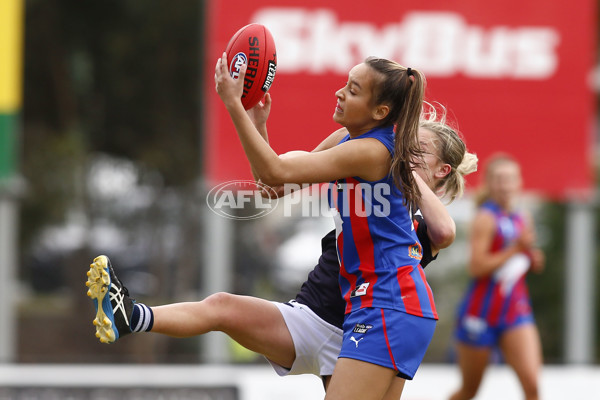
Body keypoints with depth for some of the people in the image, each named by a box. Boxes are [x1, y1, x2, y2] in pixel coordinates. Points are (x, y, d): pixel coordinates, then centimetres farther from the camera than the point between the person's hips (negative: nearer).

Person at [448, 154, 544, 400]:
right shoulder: (486, 218, -12)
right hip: (481, 314, -5)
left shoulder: (523, 220, 8)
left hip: (516, 313, 5)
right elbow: (476, 267, -21)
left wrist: (534, 260, 1)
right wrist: (515, 249, -22)